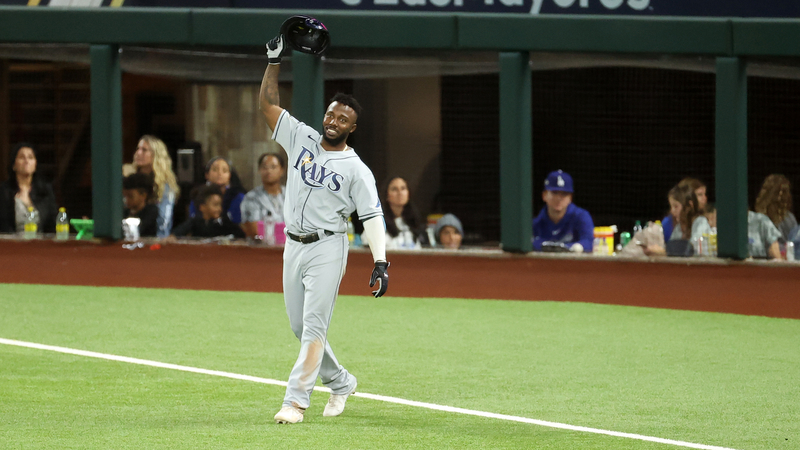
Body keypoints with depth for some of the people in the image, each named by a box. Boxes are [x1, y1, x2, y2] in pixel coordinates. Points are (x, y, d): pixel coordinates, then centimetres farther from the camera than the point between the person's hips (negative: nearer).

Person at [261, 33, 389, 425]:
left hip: (327, 248, -6)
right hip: (293, 246, 6)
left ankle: (296, 399, -16)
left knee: (314, 324, -12)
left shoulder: (356, 169, -6)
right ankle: (340, 382, 30)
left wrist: (380, 262, -19)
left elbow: (372, 216, -10)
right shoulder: (301, 138, 6)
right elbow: (267, 103, 6)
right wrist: (275, 61, -3)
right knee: (299, 326, 11)